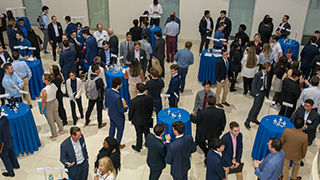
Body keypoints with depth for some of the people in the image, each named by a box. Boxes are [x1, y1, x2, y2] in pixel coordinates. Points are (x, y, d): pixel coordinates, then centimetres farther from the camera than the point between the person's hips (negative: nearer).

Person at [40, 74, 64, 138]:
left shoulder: (44, 90, -32)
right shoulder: (54, 85, -12)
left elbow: (43, 102, -23)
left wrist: (41, 110, -8)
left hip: (48, 106, -7)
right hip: (55, 102, 7)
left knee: (51, 121, 14)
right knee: (57, 116, 28)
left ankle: (54, 135, 32)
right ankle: (61, 130, 46)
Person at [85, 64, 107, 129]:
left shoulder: (89, 77, -12)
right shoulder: (99, 79, -30)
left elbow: (86, 87, -1)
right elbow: (102, 89, -20)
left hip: (90, 96, 5)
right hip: (98, 97, -5)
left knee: (89, 108, 23)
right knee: (99, 110, 12)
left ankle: (87, 121, 42)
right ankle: (100, 124, 27)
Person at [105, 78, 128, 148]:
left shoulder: (108, 91, -17)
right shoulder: (117, 97, -40)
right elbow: (121, 110, -28)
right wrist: (126, 107, -6)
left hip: (110, 113, 7)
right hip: (118, 116, -7)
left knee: (112, 127, 30)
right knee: (120, 129, 19)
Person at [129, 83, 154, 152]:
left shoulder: (134, 101, -31)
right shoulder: (149, 98, -21)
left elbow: (131, 111, -15)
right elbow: (151, 108, -5)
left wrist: (130, 118, 5)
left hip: (137, 120, -3)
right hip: (147, 119, 3)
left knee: (139, 134, 17)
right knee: (147, 132, 25)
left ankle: (138, 147, 39)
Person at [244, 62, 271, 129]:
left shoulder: (266, 73, 0)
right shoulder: (258, 74, -21)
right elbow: (254, 84, -15)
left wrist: (267, 89, 5)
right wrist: (256, 93, -15)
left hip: (263, 92, 8)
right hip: (258, 92, -7)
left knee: (259, 106, 15)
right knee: (255, 106, -7)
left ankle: (254, 118, 32)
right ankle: (247, 121, 1)